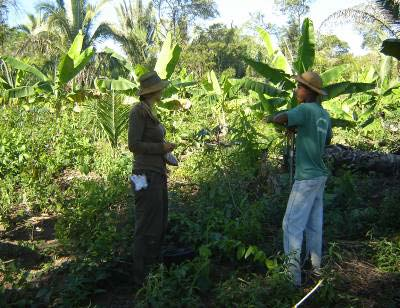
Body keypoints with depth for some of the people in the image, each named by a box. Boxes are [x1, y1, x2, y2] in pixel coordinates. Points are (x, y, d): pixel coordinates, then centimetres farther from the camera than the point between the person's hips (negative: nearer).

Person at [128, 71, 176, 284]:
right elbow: (133, 145, -18)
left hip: (157, 175, 9)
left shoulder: (148, 111, 12)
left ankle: (154, 266, 33)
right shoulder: (139, 111, -14)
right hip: (146, 176, -9)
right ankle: (142, 276, 13)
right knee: (146, 228, 0)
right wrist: (161, 147, -13)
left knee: (159, 225, 18)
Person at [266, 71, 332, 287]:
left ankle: (294, 271, -6)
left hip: (306, 177, -9)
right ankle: (316, 267, 27)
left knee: (293, 224, -5)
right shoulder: (324, 115, 10)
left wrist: (270, 118, -9)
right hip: (320, 175, 9)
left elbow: (282, 118, -32)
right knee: (314, 224, 16)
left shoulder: (306, 110, -15)